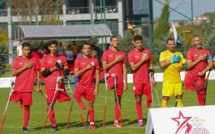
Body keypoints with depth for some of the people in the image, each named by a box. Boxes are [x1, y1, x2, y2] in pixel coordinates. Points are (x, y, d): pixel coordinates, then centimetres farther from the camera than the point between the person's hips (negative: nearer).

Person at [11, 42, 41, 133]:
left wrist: (38, 86, 2)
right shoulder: (17, 60, 3)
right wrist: (24, 67, -12)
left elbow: (38, 74, 7)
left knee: (27, 107, 1)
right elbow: (13, 73, -6)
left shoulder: (34, 60, 3)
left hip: (28, 89, -1)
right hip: (18, 88, 1)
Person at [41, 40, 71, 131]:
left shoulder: (62, 58, 10)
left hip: (60, 85, 2)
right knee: (50, 105, -1)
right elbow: (43, 73, -2)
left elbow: (66, 70, 9)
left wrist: (64, 75, -13)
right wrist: (53, 68, -12)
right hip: (50, 86, -2)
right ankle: (54, 125, 8)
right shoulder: (45, 58, 4)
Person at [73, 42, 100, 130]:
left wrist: (96, 87, -3)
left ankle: (92, 123, 10)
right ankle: (80, 103, 0)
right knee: (76, 95, -30)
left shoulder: (94, 60, 3)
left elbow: (97, 75, 3)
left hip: (90, 86, 1)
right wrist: (86, 68, -14)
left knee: (90, 105, 3)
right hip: (81, 84, -1)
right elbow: (76, 74, -9)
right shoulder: (78, 60, 0)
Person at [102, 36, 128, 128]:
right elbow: (104, 67, -5)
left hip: (120, 80, 3)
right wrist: (116, 60, -9)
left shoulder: (122, 54, 12)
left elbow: (124, 69, 11)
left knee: (118, 100, 5)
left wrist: (125, 82, 5)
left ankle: (116, 121, 9)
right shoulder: (106, 53, 4)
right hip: (110, 79, -3)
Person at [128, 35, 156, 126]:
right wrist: (142, 60, -13)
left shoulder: (147, 52, 7)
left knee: (150, 98, -2)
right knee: (138, 100, -1)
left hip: (147, 80, 3)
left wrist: (152, 78, 7)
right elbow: (133, 68, -10)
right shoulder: (131, 53, -2)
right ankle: (140, 120, 3)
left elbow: (150, 66, 12)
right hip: (137, 80, -3)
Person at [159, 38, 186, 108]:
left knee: (179, 97, 3)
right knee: (165, 98, -6)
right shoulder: (163, 53, 4)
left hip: (178, 80, 3)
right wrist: (172, 61, -9)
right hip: (168, 80, -3)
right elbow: (162, 65, -11)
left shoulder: (179, 54, 14)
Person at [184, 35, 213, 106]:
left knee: (201, 95, -1)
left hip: (200, 77, 2)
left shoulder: (206, 52, 6)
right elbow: (189, 65, -10)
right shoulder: (190, 51, -1)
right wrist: (199, 59, -12)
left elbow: (211, 64, 1)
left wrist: (203, 71, -13)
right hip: (190, 76, -2)